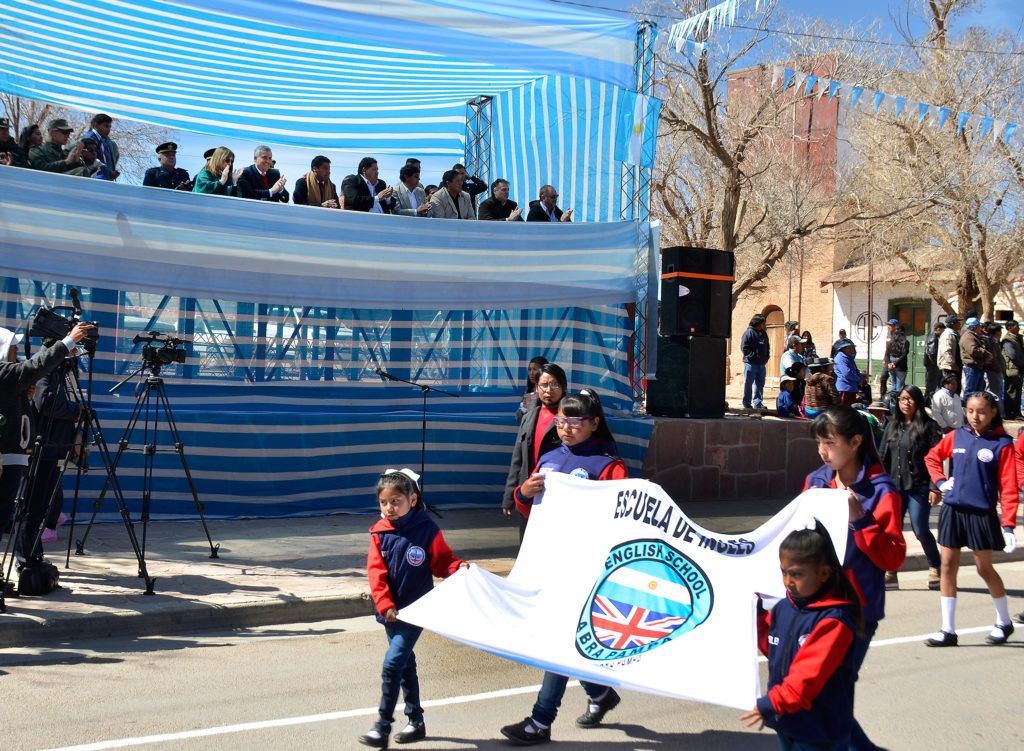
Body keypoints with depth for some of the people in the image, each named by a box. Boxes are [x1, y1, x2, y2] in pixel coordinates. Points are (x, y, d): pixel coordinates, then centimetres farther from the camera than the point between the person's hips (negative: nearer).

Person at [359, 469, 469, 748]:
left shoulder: (427, 529, -10)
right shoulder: (380, 532, 0)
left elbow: (443, 560, -3)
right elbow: (376, 571, -5)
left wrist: (458, 567, -24)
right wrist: (385, 605, -14)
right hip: (390, 611, 5)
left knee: (392, 662, -13)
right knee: (405, 664, 16)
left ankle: (383, 727, -5)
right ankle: (416, 721, 30)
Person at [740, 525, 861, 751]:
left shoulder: (834, 619, -22)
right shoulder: (783, 607, 3)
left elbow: (810, 673, -28)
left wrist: (772, 704, -28)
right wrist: (757, 614, 7)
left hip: (818, 729, -8)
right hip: (787, 722, 8)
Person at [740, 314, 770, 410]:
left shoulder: (763, 333, 15)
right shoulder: (749, 333, -7)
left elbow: (767, 347, 23)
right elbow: (744, 348, -12)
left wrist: (766, 357, 9)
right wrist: (753, 356, -15)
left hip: (762, 363, 7)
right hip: (751, 363, -7)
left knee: (760, 384, 9)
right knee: (748, 384, -1)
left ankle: (758, 403, 15)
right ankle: (747, 403, 5)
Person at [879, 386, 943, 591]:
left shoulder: (929, 426, -3)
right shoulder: (892, 426, 11)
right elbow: (883, 457, 13)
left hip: (918, 487, -5)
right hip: (895, 486, 5)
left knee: (920, 530, -4)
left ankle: (935, 567, 17)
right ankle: (890, 573, 10)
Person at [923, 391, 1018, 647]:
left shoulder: (1002, 444, -8)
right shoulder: (956, 437, 4)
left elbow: (1009, 487, -9)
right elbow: (932, 457, 21)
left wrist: (1009, 525, -14)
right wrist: (940, 481, 5)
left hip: (981, 513, -4)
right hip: (952, 510, 4)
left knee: (984, 568, 7)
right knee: (948, 566, 4)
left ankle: (1004, 622, 29)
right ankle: (948, 630, 10)